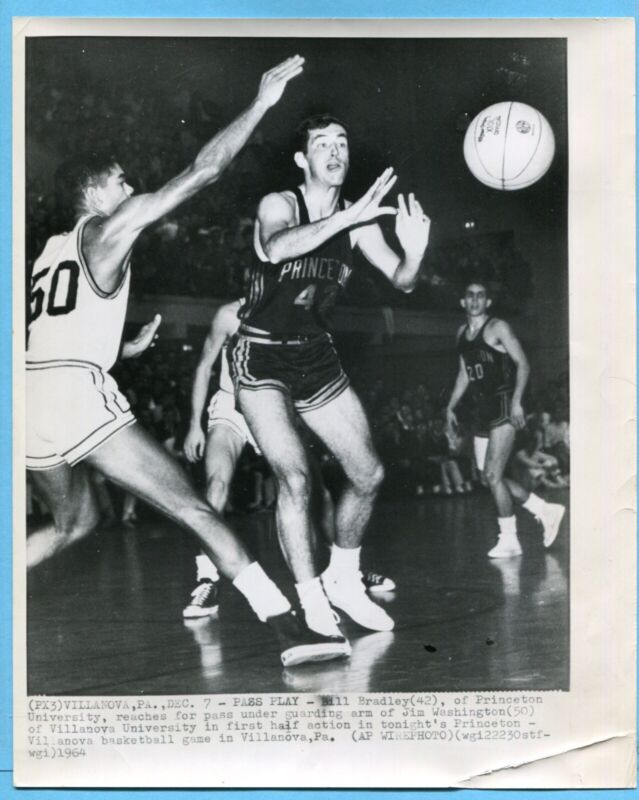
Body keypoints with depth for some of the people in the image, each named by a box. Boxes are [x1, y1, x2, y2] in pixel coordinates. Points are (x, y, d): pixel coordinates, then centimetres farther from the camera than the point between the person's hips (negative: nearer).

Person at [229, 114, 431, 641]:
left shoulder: (356, 220, 2)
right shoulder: (279, 204, -12)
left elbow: (401, 282, -3)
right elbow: (276, 248, -36)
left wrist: (415, 251, -25)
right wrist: (349, 217, -43)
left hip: (316, 357, 6)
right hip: (262, 358, -5)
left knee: (369, 474, 3)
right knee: (295, 479, -18)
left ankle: (343, 581, 24)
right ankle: (313, 603, -4)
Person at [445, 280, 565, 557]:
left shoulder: (498, 328, -6)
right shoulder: (462, 333, 15)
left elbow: (522, 364, -10)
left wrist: (517, 402, -21)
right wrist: (450, 407, 19)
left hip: (503, 407, -8)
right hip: (483, 410, 8)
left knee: (492, 475, -11)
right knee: (491, 476, 7)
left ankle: (509, 541, 1)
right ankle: (546, 511, 22)